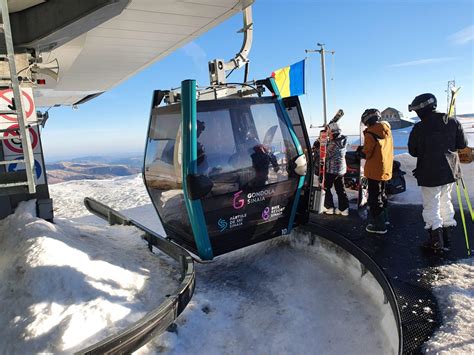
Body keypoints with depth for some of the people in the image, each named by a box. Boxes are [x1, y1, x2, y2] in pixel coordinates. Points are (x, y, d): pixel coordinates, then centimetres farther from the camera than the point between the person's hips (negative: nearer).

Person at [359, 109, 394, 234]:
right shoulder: (387, 130, 7)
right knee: (381, 193, 23)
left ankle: (379, 225, 5)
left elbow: (367, 152, -16)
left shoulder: (371, 133, -18)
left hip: (375, 170, -8)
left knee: (374, 197, 0)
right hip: (386, 168, 8)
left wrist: (360, 151, 4)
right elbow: (382, 149, 14)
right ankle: (383, 218, 37)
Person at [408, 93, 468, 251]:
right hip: (450, 170, 5)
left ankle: (436, 236, -2)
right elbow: (462, 144, 6)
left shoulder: (419, 128, -15)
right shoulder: (453, 122, -2)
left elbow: (412, 151, -5)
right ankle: (448, 230, 31)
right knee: (445, 200, 22)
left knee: (431, 205, 3)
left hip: (429, 172, -5)